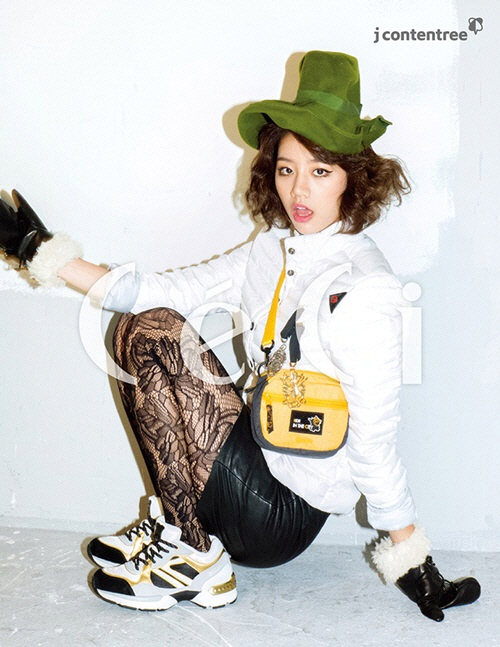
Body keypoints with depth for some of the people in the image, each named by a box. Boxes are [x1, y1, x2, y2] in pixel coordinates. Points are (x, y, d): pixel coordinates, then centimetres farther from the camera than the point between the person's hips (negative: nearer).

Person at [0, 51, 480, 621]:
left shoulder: (363, 287, -18)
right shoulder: (270, 252, 5)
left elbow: (374, 441, -17)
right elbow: (158, 293, 7)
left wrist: (412, 564, -12)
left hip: (286, 517, -8)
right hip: (258, 455, 8)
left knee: (154, 335, -15)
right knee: (143, 328, 3)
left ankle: (195, 561, -6)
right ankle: (178, 524, 6)